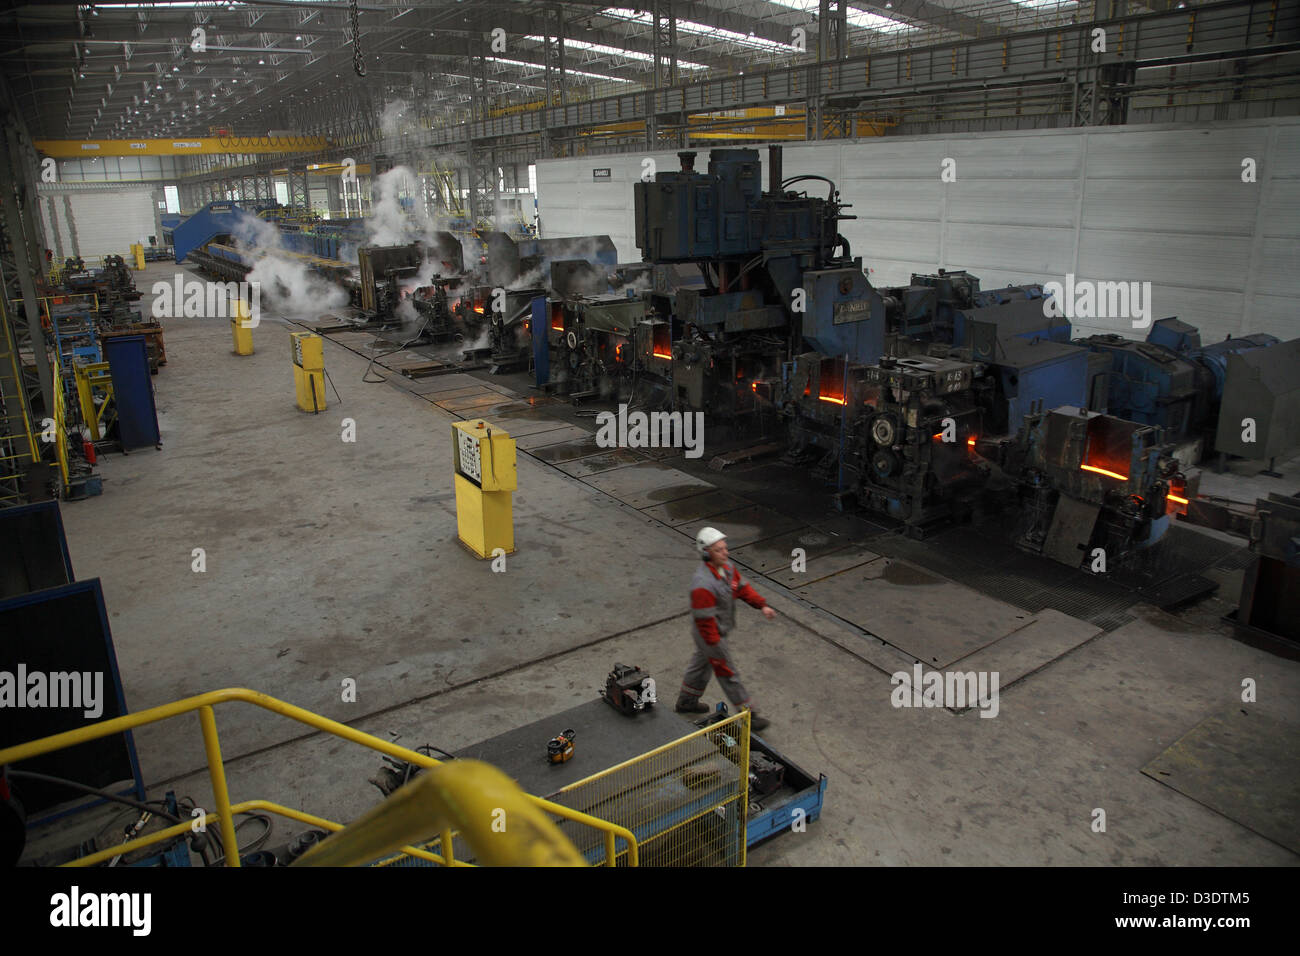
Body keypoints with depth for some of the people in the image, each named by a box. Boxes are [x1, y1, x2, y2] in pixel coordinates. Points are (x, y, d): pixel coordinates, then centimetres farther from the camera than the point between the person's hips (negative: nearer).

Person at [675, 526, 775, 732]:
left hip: (719, 628, 10)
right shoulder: (703, 584, -36)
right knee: (728, 673, 4)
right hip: (709, 634, -10)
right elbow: (704, 620, -30)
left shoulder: (726, 568, -7)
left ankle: (686, 702, 47)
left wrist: (762, 605, -7)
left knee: (701, 663, 26)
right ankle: (748, 716, 19)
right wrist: (715, 645, -23)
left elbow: (742, 588, 5)